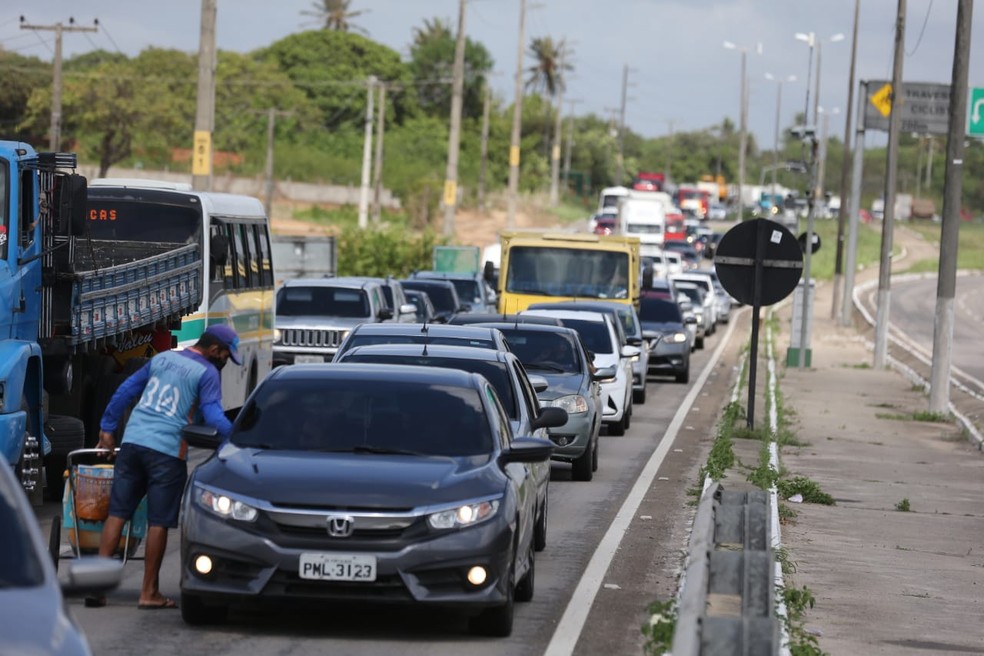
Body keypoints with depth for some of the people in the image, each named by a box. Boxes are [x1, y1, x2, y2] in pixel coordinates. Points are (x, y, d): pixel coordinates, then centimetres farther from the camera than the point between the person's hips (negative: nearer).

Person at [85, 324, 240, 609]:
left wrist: (107, 428, 29)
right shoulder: (207, 373, -2)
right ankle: (149, 593, 3)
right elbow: (213, 416, -11)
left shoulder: (162, 358, 18)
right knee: (158, 522, 1)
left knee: (117, 513, 6)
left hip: (132, 441, 5)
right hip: (167, 451, -5)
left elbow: (126, 391, 22)